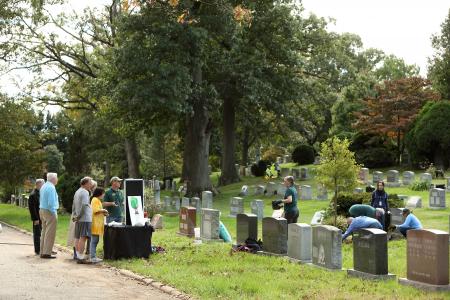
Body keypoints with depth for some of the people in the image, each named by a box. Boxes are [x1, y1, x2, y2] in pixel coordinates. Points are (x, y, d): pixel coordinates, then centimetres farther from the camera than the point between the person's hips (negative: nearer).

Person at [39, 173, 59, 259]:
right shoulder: (51, 187, -16)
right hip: (50, 212, -10)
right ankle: (46, 253, -7)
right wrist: (54, 213, -15)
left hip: (42, 210, 10)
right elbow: (51, 202, -22)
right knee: (50, 233, -7)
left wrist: (41, 214, 18)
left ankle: (42, 252, 20)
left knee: (44, 232, 15)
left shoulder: (43, 186, 13)